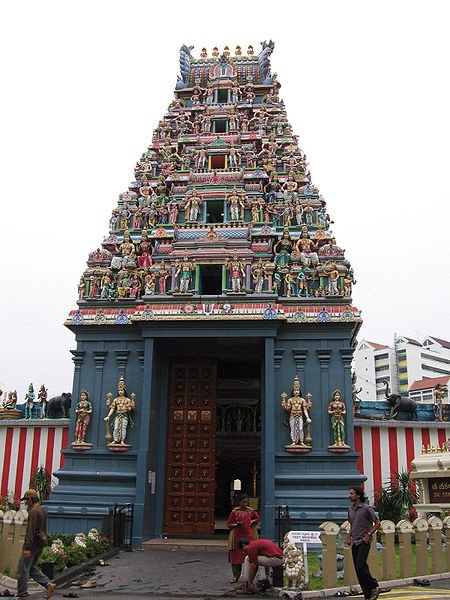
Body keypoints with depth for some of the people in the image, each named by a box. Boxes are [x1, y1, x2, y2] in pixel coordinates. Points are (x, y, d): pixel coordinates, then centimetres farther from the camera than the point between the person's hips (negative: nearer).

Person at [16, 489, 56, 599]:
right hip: (40, 545, 9)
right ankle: (49, 584, 5)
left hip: (32, 544, -9)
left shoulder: (34, 511, -15)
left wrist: (27, 547, -25)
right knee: (32, 568, 17)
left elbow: (31, 530, -22)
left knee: (23, 569, 2)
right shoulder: (42, 510, 14)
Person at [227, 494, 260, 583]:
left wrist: (252, 522, 5)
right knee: (236, 556, -1)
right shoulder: (234, 511, -1)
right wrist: (237, 524, -14)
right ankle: (236, 576, 10)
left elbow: (258, 518, 23)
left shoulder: (251, 511, 4)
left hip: (249, 536, 1)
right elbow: (229, 524, 3)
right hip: (237, 536, -1)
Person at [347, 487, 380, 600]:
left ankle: (374, 587, 1)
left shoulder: (367, 508, -8)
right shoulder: (350, 510, 12)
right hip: (354, 543, 7)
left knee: (360, 566, -18)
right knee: (358, 569, 5)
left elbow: (377, 523, -5)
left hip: (364, 542, -7)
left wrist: (368, 534, -14)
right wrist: (349, 536, 10)